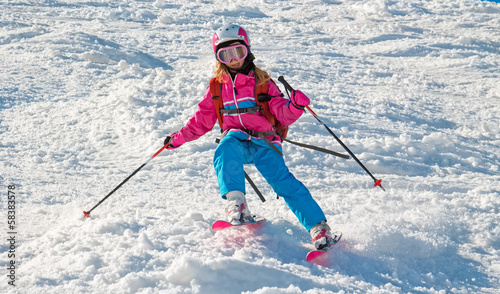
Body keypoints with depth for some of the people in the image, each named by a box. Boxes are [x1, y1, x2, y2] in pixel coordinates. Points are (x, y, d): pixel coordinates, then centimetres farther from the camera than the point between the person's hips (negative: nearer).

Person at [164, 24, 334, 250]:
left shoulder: (262, 82, 8)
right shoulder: (217, 87, 15)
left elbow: (282, 114, 1)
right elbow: (203, 119, 23)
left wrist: (295, 106, -21)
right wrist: (179, 137, 14)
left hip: (263, 141, -1)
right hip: (236, 140, 1)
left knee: (281, 178, -22)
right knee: (226, 149, -35)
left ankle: (318, 225, -20)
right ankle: (236, 203, -44)